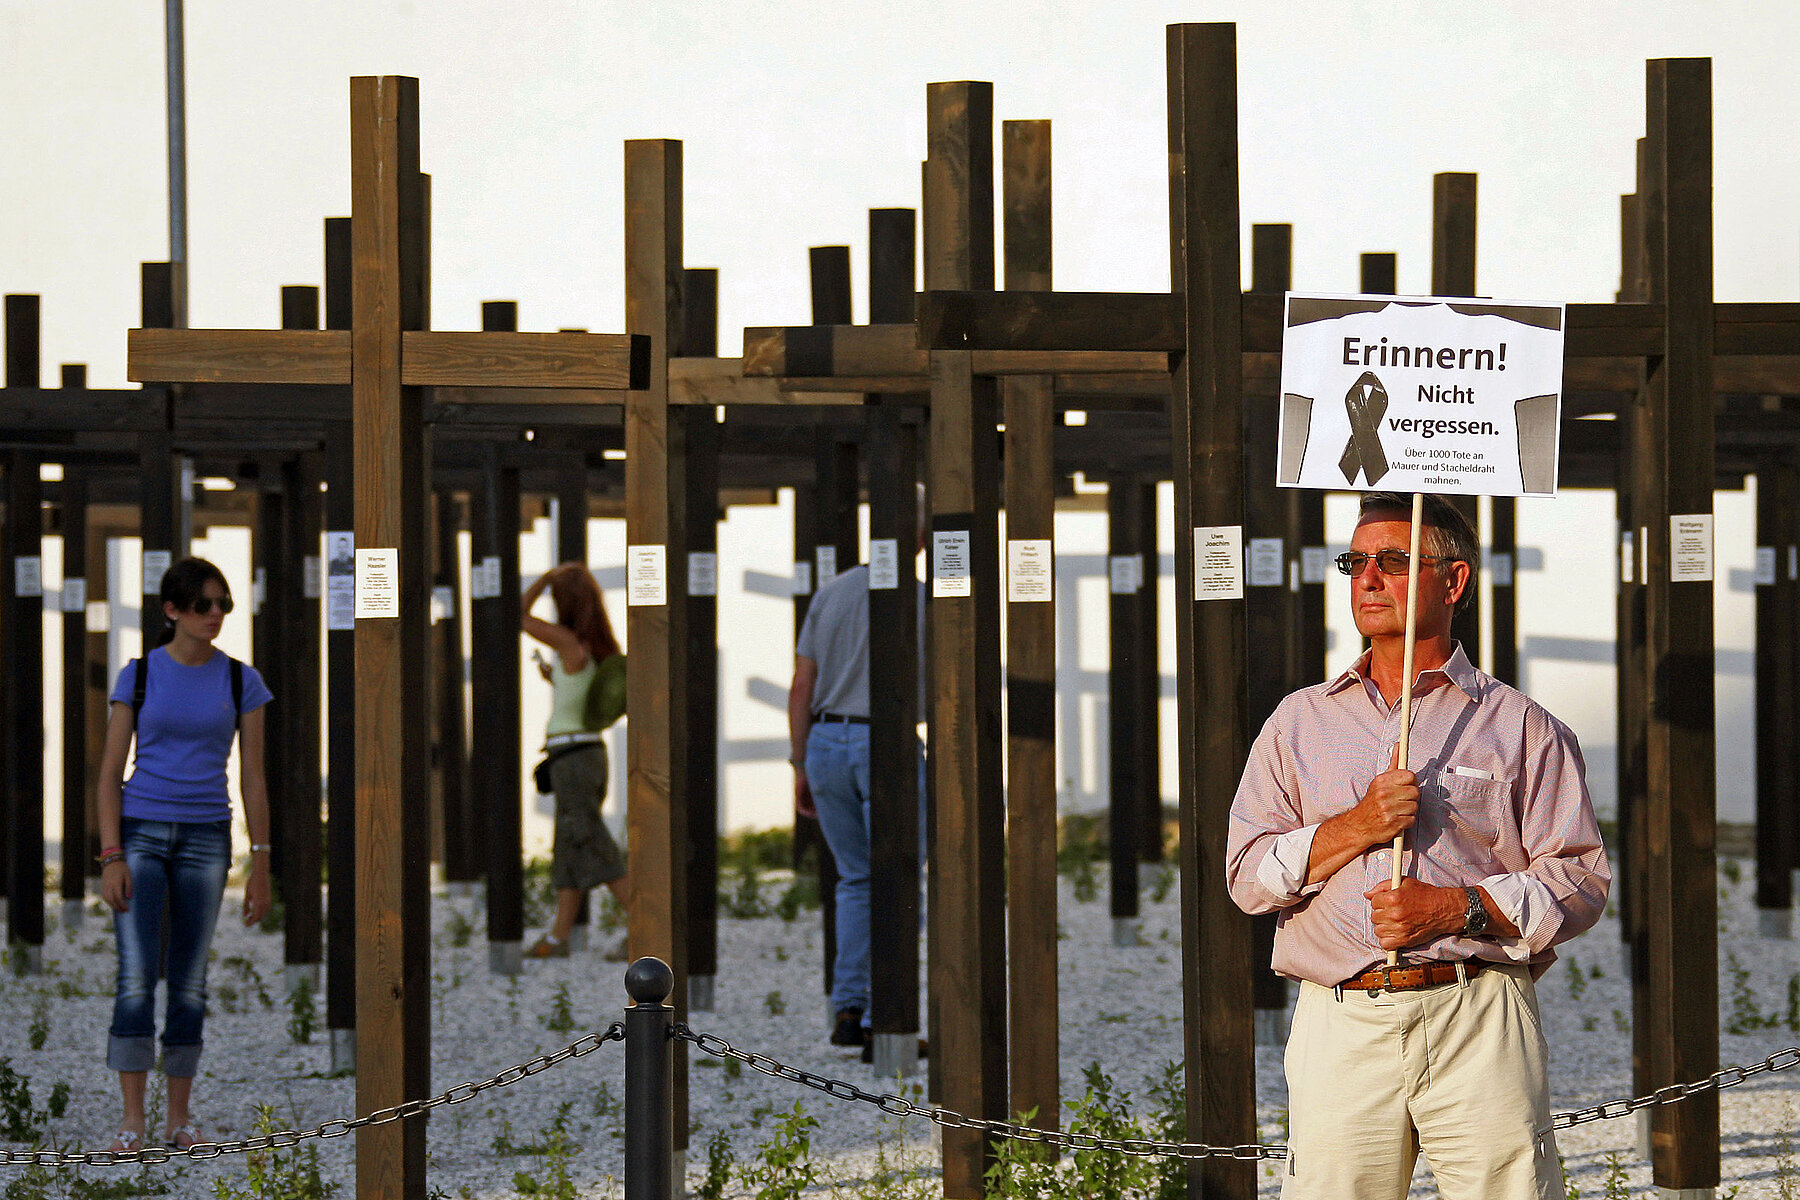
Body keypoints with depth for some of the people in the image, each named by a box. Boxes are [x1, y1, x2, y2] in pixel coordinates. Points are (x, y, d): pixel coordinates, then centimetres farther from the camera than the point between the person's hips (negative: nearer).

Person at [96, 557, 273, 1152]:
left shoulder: (240, 681, 3)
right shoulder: (139, 675, -1)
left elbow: (252, 778, 5)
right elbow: (109, 772, 0)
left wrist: (260, 867, 2)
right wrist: (111, 856, -9)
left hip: (205, 838, 2)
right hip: (140, 832, -2)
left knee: (189, 981, 5)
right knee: (136, 976, -11)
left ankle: (181, 1116, 13)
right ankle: (132, 1118, -10)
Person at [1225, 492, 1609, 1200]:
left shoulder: (1522, 729, 9)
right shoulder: (1300, 724, 16)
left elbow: (1579, 880, 3)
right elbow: (1248, 876, 9)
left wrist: (1457, 907, -11)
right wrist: (1356, 828, -6)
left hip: (1477, 1021, -2)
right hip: (1341, 1027, 2)